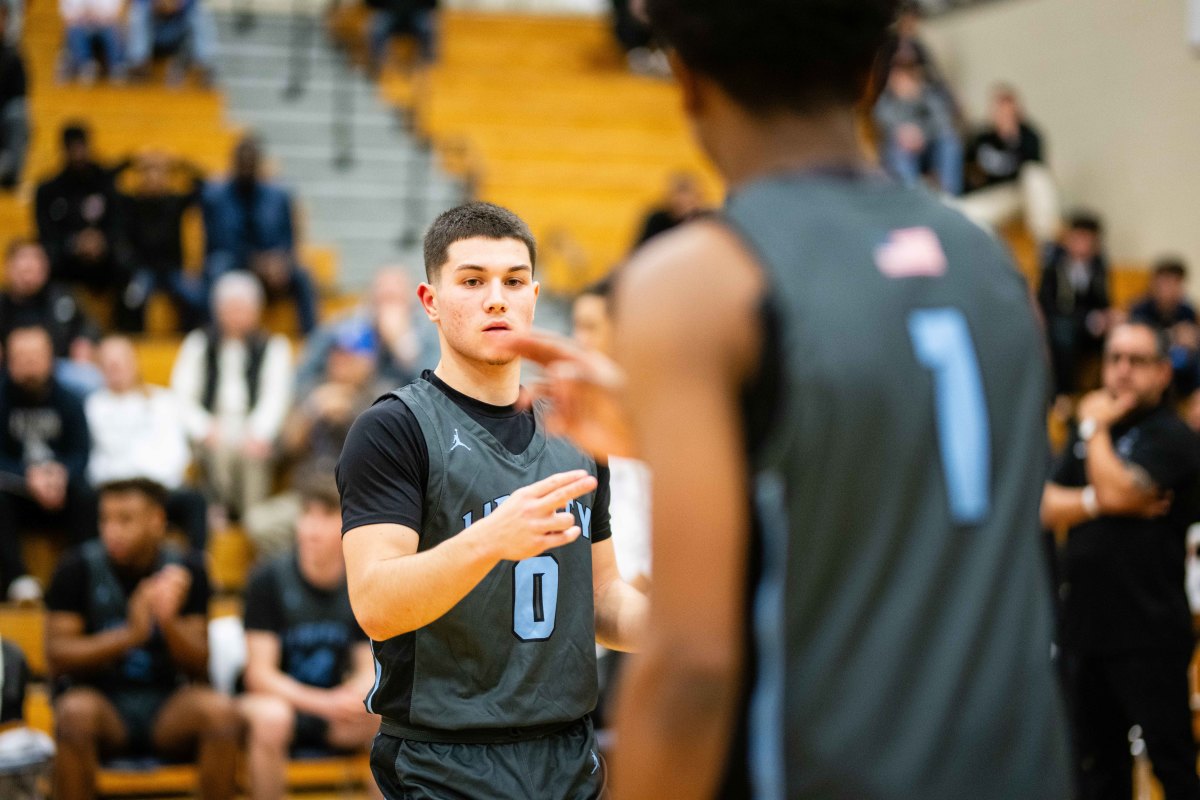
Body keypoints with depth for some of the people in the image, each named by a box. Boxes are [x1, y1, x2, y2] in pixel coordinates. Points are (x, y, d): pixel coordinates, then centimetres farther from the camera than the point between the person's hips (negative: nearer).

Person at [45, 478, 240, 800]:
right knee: (76, 712, -36)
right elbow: (57, 655, -9)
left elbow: (199, 669, -1)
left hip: (166, 705, 2)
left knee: (221, 710, -29)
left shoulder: (186, 570, 2)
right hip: (100, 698, -2)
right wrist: (129, 634, -21)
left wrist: (169, 622, -21)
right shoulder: (78, 568, -3)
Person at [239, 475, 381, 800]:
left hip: (334, 707, 4)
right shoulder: (269, 579, -14)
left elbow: (369, 672, 0)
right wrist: (321, 702, -30)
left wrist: (352, 696, -25)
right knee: (270, 717, -38)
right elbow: (259, 674, -16)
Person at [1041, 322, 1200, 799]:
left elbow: (1117, 490, -22)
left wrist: (1096, 427, -8)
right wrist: (1098, 503, -13)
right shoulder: (1088, 433, 14)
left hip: (1149, 637, -7)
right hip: (1086, 628, 7)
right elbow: (1047, 509, 5)